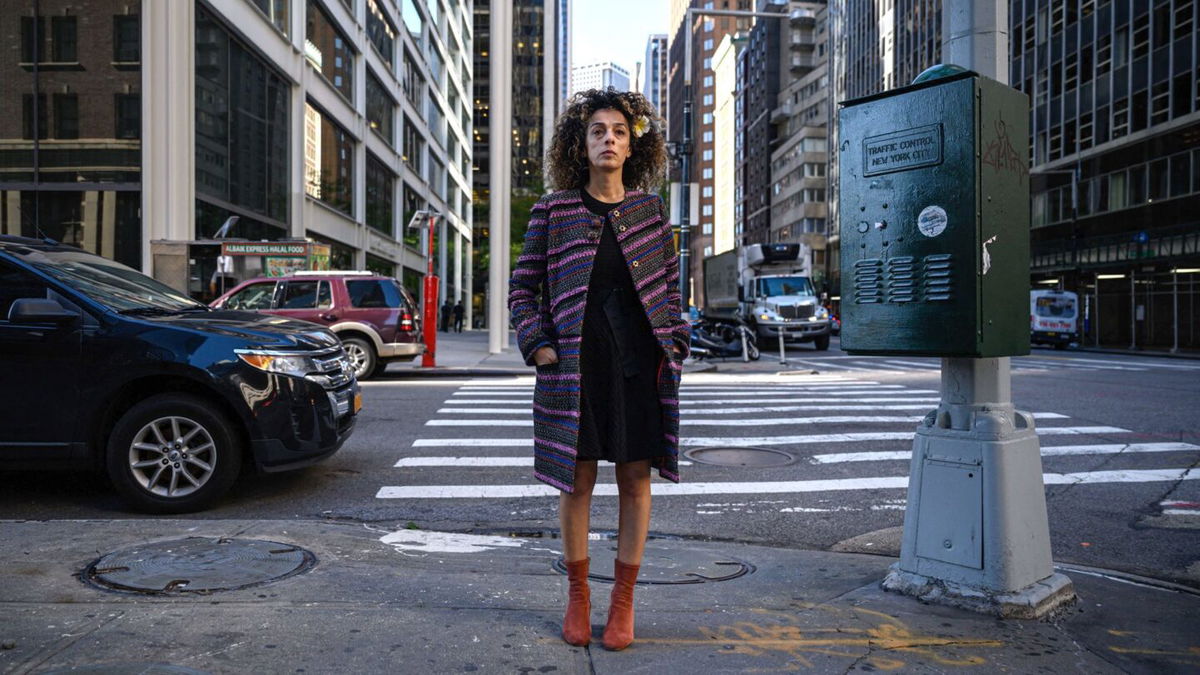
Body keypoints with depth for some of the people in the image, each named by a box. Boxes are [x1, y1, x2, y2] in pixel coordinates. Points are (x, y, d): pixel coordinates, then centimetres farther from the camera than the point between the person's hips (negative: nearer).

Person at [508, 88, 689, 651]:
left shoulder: (650, 211, 7)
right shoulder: (554, 210, 1)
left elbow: (670, 284, 14)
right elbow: (523, 286, 6)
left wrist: (674, 343, 3)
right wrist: (538, 346, -5)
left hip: (640, 364, 2)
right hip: (575, 364, -1)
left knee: (635, 479, 6)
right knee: (577, 478, 6)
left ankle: (623, 599, 21)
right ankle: (577, 594, 24)